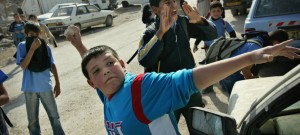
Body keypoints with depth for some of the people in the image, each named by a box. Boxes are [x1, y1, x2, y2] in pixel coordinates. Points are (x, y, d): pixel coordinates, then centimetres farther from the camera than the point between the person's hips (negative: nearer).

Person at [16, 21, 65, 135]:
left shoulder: (45, 46, -1)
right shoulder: (22, 46, -5)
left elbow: (52, 65, 4)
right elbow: (23, 66, -17)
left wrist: (57, 83, 3)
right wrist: (32, 48, -25)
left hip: (45, 87, 1)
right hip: (30, 88, -1)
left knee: (54, 116, 11)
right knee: (32, 120, 12)